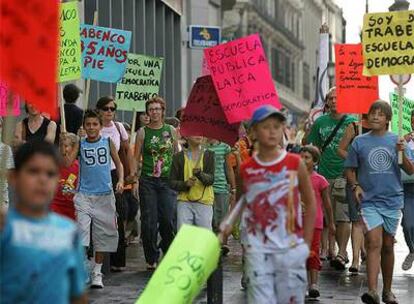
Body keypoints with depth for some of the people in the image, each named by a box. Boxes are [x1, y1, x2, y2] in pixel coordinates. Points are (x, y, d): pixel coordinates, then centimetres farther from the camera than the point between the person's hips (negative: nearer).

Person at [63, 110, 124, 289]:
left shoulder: (108, 142, 5)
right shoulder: (80, 144, 2)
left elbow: (118, 163, 11)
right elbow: (67, 162, -10)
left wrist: (120, 181, -5)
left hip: (105, 194, 2)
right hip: (84, 194, -2)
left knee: (103, 234, 7)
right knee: (81, 230, -14)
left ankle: (97, 273, 18)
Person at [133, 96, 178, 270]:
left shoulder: (171, 131, 8)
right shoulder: (142, 132, 4)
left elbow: (177, 155, 14)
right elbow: (136, 158, 5)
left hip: (168, 180, 1)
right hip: (147, 181, 0)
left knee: (168, 220, -7)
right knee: (149, 221, -2)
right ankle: (151, 259, 9)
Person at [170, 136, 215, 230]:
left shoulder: (209, 155, 5)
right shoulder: (179, 157, 6)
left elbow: (211, 180, -5)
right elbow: (172, 182, 5)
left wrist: (200, 174, -25)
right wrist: (186, 184, -14)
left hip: (204, 202, 0)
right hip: (184, 202, 0)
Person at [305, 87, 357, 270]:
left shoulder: (351, 122, 0)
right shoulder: (320, 122, 10)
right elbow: (313, 147, 18)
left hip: (344, 174, -4)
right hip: (324, 174, 4)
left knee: (343, 216, -10)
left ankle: (341, 253, -12)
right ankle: (330, 250, 19)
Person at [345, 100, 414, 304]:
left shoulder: (396, 141, 4)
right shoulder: (359, 142, 2)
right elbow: (350, 170, 9)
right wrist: (355, 186, -9)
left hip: (392, 199, 2)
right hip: (369, 201, -2)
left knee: (388, 246, 11)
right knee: (374, 244, -15)